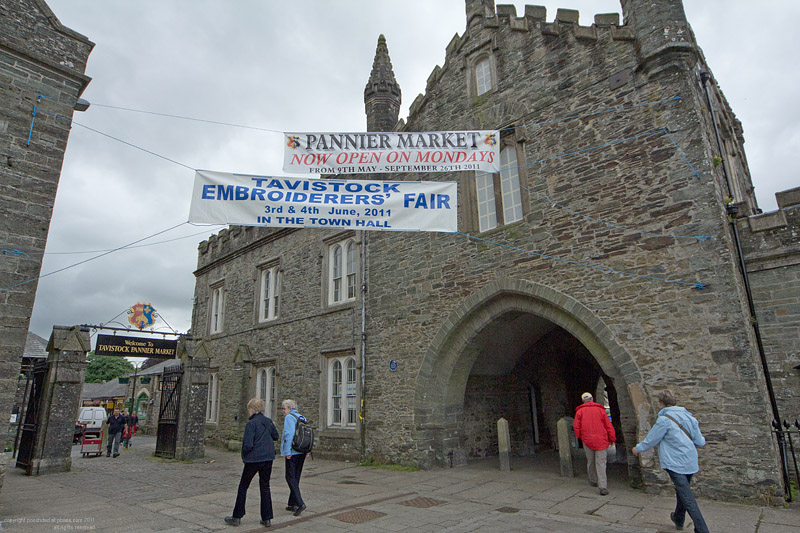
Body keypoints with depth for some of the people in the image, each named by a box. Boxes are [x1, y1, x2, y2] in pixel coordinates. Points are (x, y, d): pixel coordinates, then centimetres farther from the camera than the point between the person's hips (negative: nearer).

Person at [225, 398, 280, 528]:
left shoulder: (251, 423, -16)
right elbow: (276, 436, 13)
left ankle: (237, 517, 19)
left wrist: (243, 456, 1)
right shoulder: (268, 421, 2)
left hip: (253, 459, -5)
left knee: (243, 486, 12)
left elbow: (248, 444, -18)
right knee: (265, 486, 12)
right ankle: (266, 519, 14)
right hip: (268, 458, 5)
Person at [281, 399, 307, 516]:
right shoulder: (302, 418, 13)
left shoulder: (289, 417, -9)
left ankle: (300, 503, -13)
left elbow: (289, 434, -18)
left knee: (290, 477, -3)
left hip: (293, 452, -8)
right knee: (296, 477, 14)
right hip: (302, 452, 8)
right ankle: (292, 504, 22)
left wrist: (288, 451, -16)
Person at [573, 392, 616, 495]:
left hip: (587, 440, 0)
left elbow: (576, 426, -2)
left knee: (590, 461, 16)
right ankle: (603, 487, -9)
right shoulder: (600, 410, 2)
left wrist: (579, 436, 15)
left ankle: (593, 481, 31)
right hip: (601, 440, 0)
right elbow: (609, 425, 2)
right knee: (601, 463, -1)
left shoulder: (580, 411, 0)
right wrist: (612, 439, 13)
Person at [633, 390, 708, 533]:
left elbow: (651, 440, -8)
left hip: (676, 464, -8)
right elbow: (700, 442, 7)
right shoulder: (689, 417, 4)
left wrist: (638, 448, 10)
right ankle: (678, 520, 41)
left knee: (687, 498, -4)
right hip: (690, 463, 8)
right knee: (683, 491, 24)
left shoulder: (664, 419, -16)